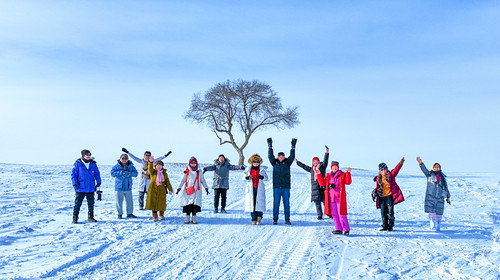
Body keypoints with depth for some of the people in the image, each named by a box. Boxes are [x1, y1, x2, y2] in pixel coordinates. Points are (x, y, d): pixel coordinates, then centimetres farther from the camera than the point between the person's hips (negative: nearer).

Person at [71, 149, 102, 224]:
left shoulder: (93, 164, 5)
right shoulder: (78, 163, -4)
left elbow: (97, 173, 12)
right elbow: (73, 174, -2)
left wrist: (98, 182, 2)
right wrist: (75, 184, -11)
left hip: (91, 188, 4)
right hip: (81, 188, -3)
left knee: (91, 203, 10)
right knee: (77, 203, -1)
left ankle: (90, 217, 21)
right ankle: (75, 218, 8)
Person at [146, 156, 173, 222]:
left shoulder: (164, 173, 8)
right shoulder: (153, 172, 0)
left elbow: (167, 182, 8)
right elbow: (150, 169, -23)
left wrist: (170, 189, 2)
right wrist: (151, 162, -39)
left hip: (161, 190, 2)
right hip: (153, 190, -2)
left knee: (162, 203, 5)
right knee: (153, 203, -1)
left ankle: (161, 215, 27)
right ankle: (155, 217, 10)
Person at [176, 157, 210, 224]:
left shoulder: (199, 172, 8)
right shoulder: (186, 172, 6)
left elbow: (203, 181, 14)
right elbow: (182, 180, 10)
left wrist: (206, 188, 9)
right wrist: (179, 188, 2)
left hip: (196, 191, 0)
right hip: (187, 190, 0)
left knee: (195, 204, -7)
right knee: (187, 204, -1)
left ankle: (194, 218, 3)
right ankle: (187, 218, 10)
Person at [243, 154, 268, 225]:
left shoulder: (262, 170, 5)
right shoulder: (248, 169, 7)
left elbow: (266, 178, 5)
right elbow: (244, 177, 8)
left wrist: (262, 177, -17)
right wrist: (247, 177, -16)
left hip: (259, 189, -1)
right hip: (251, 189, 1)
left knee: (259, 202, -8)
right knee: (251, 203, -1)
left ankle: (259, 217, 10)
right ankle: (254, 219, 6)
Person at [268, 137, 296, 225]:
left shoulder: (287, 163, 7)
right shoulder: (275, 163, 7)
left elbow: (292, 156, -2)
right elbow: (270, 156, -1)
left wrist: (293, 146, -8)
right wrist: (270, 146, -7)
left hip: (286, 187, 0)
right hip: (276, 187, 0)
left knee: (286, 204, 4)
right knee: (276, 204, 3)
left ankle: (287, 220, 11)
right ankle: (275, 219, 11)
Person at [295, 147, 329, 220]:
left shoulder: (322, 167, 7)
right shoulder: (311, 169, 18)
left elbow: (325, 161, -6)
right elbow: (304, 166, 27)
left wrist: (327, 153, -20)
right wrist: (297, 162, 34)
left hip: (322, 186, -3)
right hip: (315, 188, 4)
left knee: (325, 201, -4)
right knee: (317, 202, 2)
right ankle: (319, 216, 6)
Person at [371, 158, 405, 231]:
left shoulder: (391, 175, 0)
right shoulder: (378, 178, 11)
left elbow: (396, 169, -13)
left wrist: (401, 162, -26)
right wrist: (374, 192, -2)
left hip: (390, 196, -4)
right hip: (382, 197, 4)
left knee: (390, 211, -4)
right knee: (383, 212, 6)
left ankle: (390, 226, 8)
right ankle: (385, 226, 16)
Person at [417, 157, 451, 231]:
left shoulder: (442, 177, 15)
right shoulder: (429, 174, 6)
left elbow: (446, 187, 20)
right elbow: (424, 169, -13)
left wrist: (448, 197, 19)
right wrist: (421, 163, -32)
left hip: (440, 197, 2)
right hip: (430, 196, -2)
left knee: (439, 213, 2)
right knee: (431, 211, -11)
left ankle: (438, 227, 12)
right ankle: (433, 225, 0)